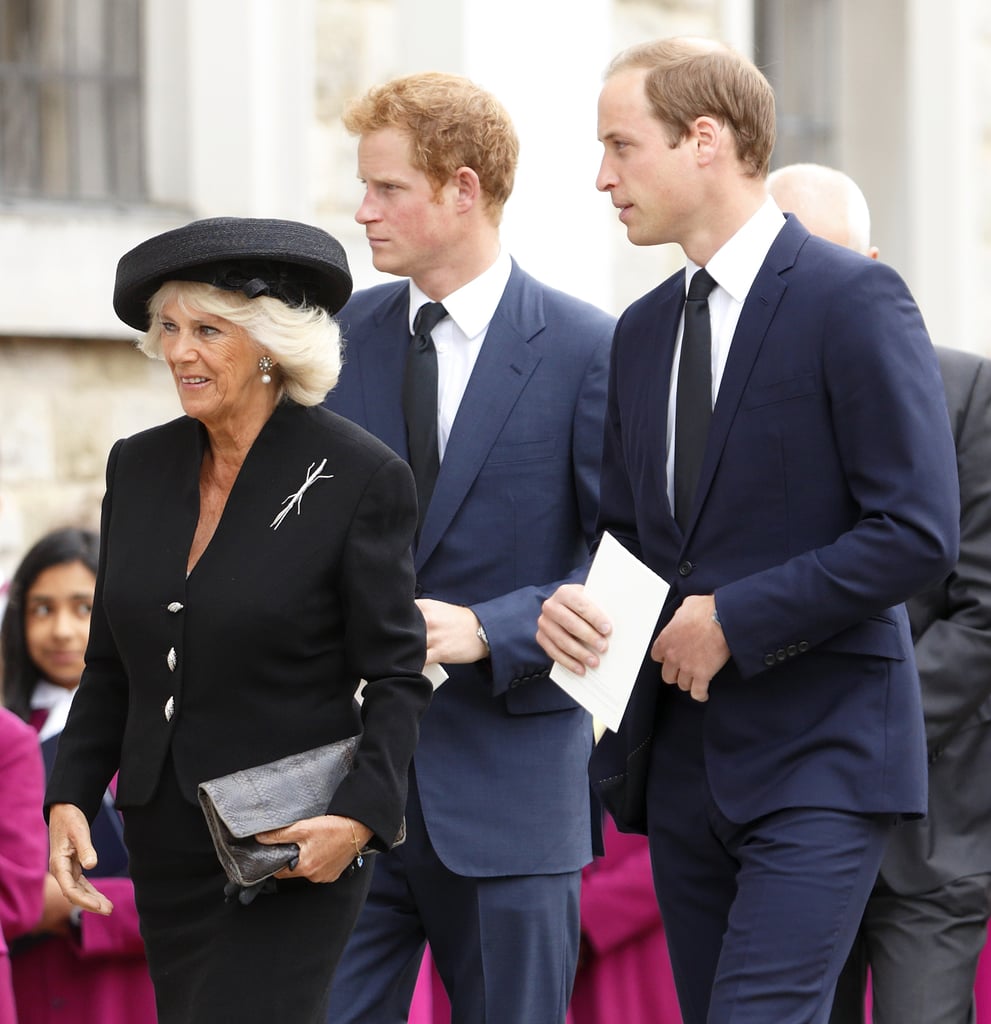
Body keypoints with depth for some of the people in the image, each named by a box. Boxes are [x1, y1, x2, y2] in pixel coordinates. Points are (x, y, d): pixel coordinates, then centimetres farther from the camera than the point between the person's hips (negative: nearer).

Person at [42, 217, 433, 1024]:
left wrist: (362, 815, -21)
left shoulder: (360, 478, -10)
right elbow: (110, 663, 13)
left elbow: (398, 677, -8)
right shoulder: (140, 467, 6)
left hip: (294, 850, -6)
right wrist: (70, 798, 2)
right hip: (167, 847, 6)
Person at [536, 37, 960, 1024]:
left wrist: (734, 619, -15)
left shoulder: (853, 302, -9)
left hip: (818, 758, -8)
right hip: (681, 753, 8)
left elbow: (917, 532, -16)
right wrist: (576, 602, -2)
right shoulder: (642, 330, 15)